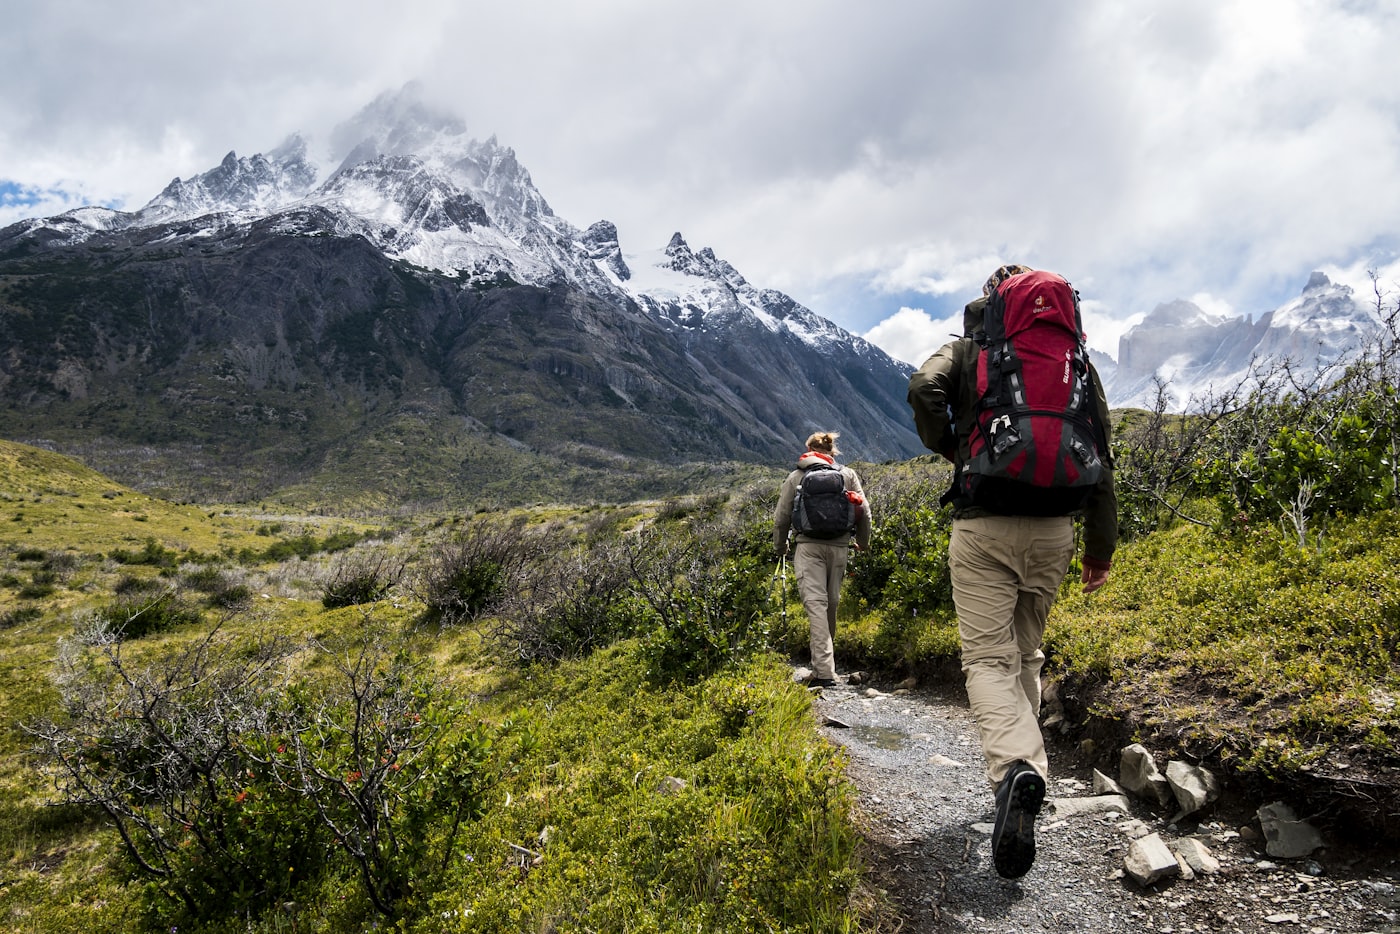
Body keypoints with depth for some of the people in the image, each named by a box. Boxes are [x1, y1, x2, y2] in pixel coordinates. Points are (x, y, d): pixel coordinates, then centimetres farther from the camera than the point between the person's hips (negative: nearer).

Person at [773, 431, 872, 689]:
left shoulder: (796, 477, 9)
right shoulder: (848, 475, 12)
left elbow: (781, 517, 9)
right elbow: (864, 512, 9)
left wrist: (780, 547, 24)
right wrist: (863, 542, 25)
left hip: (808, 546, -2)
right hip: (839, 547, 2)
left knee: (815, 603, -9)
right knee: (831, 603, 14)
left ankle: (824, 671, -19)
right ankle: (825, 663, 27)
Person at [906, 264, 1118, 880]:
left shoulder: (966, 349, 6)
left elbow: (923, 389, -17)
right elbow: (1100, 458, 9)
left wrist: (948, 449, 2)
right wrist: (1101, 544, 14)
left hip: (983, 527, -3)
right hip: (1053, 528, 4)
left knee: (988, 657, -4)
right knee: (1026, 653, 19)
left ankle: (1015, 767, -27)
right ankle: (1022, 764, 24)